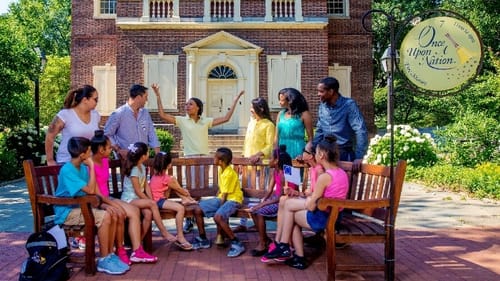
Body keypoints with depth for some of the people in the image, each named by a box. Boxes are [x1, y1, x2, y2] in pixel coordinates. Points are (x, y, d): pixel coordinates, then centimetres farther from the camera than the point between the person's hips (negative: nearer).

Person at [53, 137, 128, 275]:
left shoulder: (83, 167, 5)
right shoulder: (67, 171, -20)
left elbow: (94, 191, 6)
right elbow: (90, 190, -24)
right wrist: (91, 166, -20)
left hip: (80, 208, 8)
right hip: (67, 212, -8)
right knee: (104, 217, -26)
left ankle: (110, 254, 2)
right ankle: (103, 260, -15)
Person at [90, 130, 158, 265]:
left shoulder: (105, 161, 10)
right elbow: (96, 193, -20)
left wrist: (111, 201, 0)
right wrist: (113, 204, -21)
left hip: (107, 199, 9)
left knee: (134, 210, -12)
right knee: (119, 214, -32)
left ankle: (137, 251, -16)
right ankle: (120, 251, -11)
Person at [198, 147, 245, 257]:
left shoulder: (229, 174, -22)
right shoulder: (221, 169, 6)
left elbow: (225, 194, -19)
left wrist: (219, 208, -14)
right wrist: (215, 200, 6)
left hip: (233, 199, -10)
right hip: (222, 198, 10)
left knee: (218, 216, -33)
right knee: (201, 205, 2)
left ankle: (236, 243, -22)